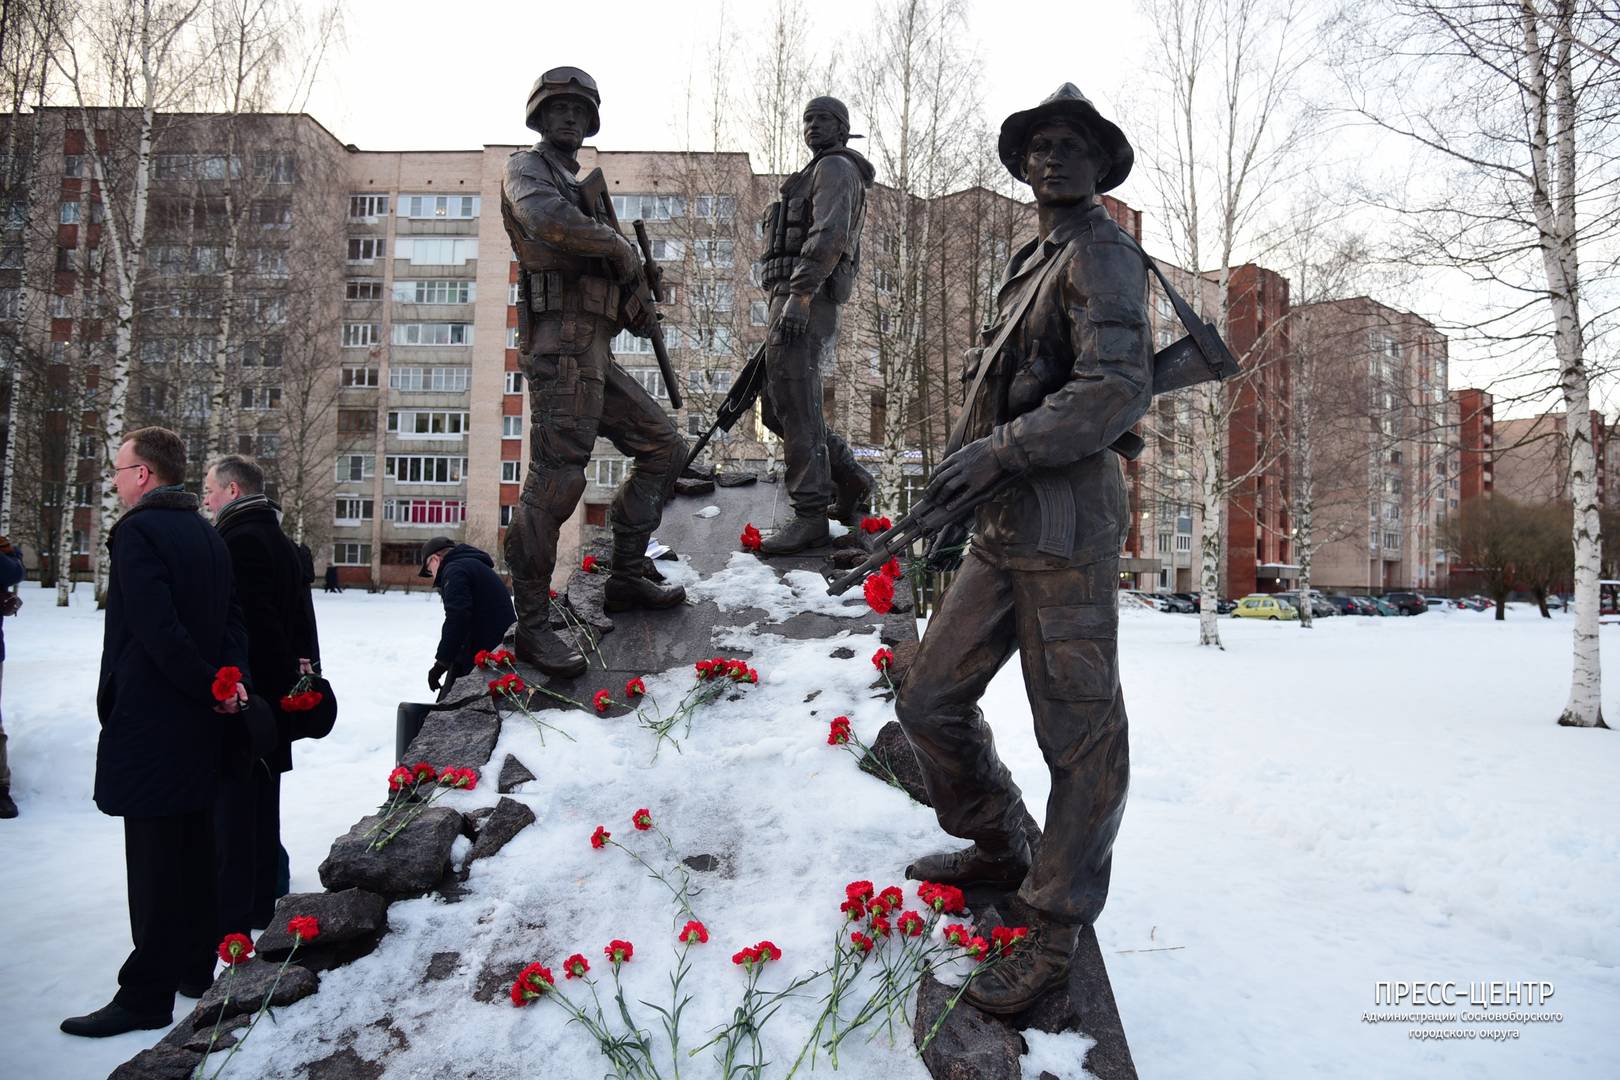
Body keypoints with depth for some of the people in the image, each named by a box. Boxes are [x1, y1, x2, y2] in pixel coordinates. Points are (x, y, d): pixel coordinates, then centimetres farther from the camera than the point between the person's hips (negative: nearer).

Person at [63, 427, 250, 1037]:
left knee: (153, 863, -2)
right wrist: (230, 682, -5)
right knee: (194, 850, 16)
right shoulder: (208, 536, 12)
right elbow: (232, 623, 9)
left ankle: (146, 994, 7)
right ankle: (194, 969, 27)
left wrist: (210, 687, -13)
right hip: (200, 722, 9)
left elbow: (157, 630, -22)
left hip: (148, 722, -8)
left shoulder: (137, 532, -14)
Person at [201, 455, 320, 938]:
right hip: (274, 692, 9)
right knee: (261, 802, 15)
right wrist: (301, 670, 16)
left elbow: (242, 621, -22)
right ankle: (261, 905, 25)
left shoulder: (238, 541, -15)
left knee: (231, 803, -2)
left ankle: (231, 915, 4)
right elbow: (303, 617, 16)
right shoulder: (282, 543, 15)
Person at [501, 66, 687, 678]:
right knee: (555, 480, -15)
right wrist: (623, 247, -9)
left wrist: (636, 312, 7)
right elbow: (548, 222, -21)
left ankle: (628, 577, 13)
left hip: (595, 353, 9)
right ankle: (531, 625, -11)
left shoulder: (581, 189, 29)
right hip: (561, 346, -9)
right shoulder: (526, 170, 3)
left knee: (663, 445, 11)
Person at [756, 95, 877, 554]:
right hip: (795, 305, 10)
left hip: (805, 303, -10)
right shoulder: (817, 177, 29)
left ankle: (810, 516, -11)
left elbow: (828, 236, -19)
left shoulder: (835, 168, -2)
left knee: (796, 408, -12)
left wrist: (799, 295, -28)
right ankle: (848, 476, 15)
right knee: (776, 407, 11)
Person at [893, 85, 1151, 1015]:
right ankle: (999, 849, 31)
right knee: (931, 701, 11)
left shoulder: (1101, 252, -3)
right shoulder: (1033, 264, 23)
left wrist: (1000, 448, -20)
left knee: (1080, 734, 0)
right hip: (1003, 530, 9)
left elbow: (1119, 388, -18)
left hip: (1066, 527, -9)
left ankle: (1057, 930, 11)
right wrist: (963, 512, 23)